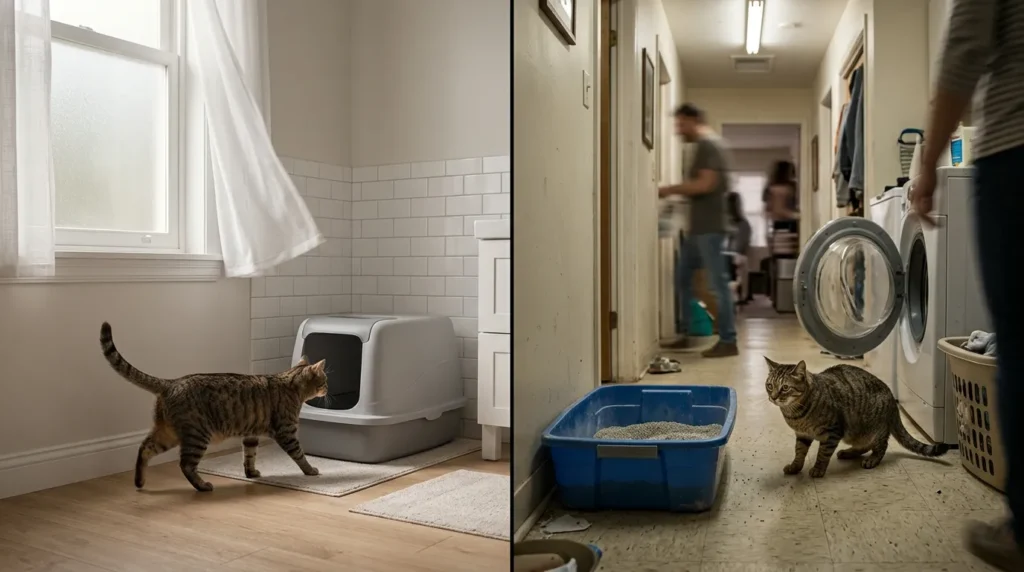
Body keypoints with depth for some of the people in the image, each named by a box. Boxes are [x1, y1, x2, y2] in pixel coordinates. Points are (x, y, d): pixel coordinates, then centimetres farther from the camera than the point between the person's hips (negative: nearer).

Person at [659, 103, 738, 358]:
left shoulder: (707, 144, -11)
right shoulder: (706, 145, 20)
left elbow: (705, 184, -21)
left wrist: (671, 189, -13)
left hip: (708, 227, -10)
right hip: (699, 227, 10)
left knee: (717, 283, -6)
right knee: (683, 278, 12)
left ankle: (728, 342, -1)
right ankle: (684, 334, 19)